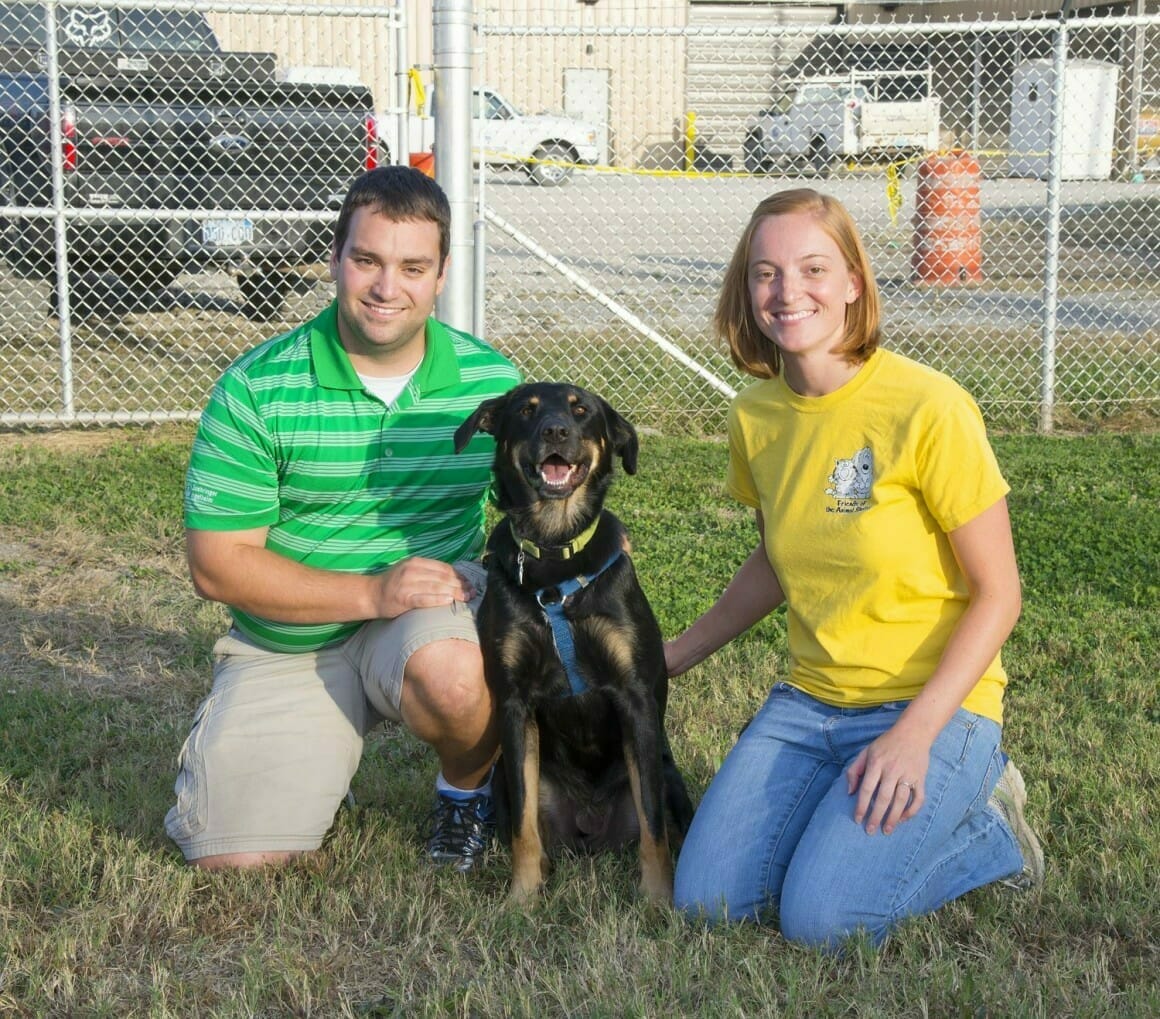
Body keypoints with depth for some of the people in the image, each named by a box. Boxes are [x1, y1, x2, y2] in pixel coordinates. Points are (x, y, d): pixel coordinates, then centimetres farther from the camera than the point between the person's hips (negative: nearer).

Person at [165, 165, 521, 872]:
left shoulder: (492, 379, -3)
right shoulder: (257, 388, -11)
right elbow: (218, 563, -12)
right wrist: (372, 592, -21)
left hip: (435, 609, 1)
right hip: (287, 641, 0)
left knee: (449, 676, -36)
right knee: (232, 855, -13)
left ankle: (469, 790, 0)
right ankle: (319, 763, 22)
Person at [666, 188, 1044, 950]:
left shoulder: (929, 409, -17)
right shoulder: (756, 415, 2)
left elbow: (998, 593, -12)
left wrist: (914, 734, -21)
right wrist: (678, 654, 20)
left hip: (936, 703, -5)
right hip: (810, 702, 5)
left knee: (822, 919, -21)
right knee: (709, 901, -10)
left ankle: (987, 829, 6)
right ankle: (843, 814, 15)